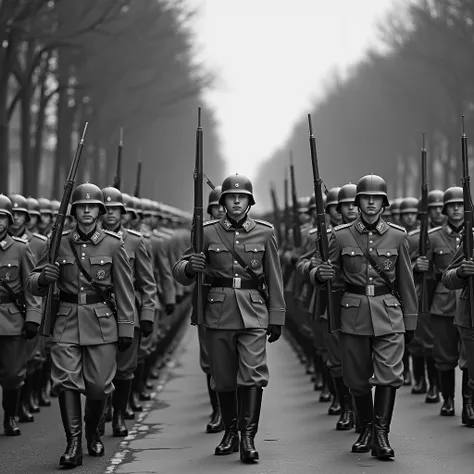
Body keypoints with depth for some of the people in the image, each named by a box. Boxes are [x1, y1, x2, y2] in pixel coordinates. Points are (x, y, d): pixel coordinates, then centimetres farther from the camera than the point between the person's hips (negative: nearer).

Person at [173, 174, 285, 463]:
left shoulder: (265, 233, 4)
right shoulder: (208, 232, 4)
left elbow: (274, 279, 7)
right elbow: (180, 272, 5)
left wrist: (277, 318, 5)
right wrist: (190, 267, -19)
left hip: (253, 313, -1)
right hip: (218, 312, 1)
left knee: (253, 374, -13)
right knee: (224, 378, 7)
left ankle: (248, 437, -13)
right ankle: (230, 432, 22)